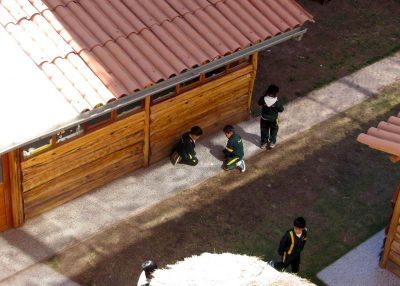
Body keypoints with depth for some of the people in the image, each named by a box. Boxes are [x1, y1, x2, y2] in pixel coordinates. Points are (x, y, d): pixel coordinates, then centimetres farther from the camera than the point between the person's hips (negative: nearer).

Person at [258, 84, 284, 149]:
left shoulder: (263, 99, -26)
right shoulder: (277, 102, -33)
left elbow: (259, 103, -4)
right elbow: (281, 109, -17)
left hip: (264, 118, 2)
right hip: (273, 119, -2)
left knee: (264, 130, 27)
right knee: (273, 131, 27)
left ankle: (264, 142, 44)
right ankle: (272, 143, 42)